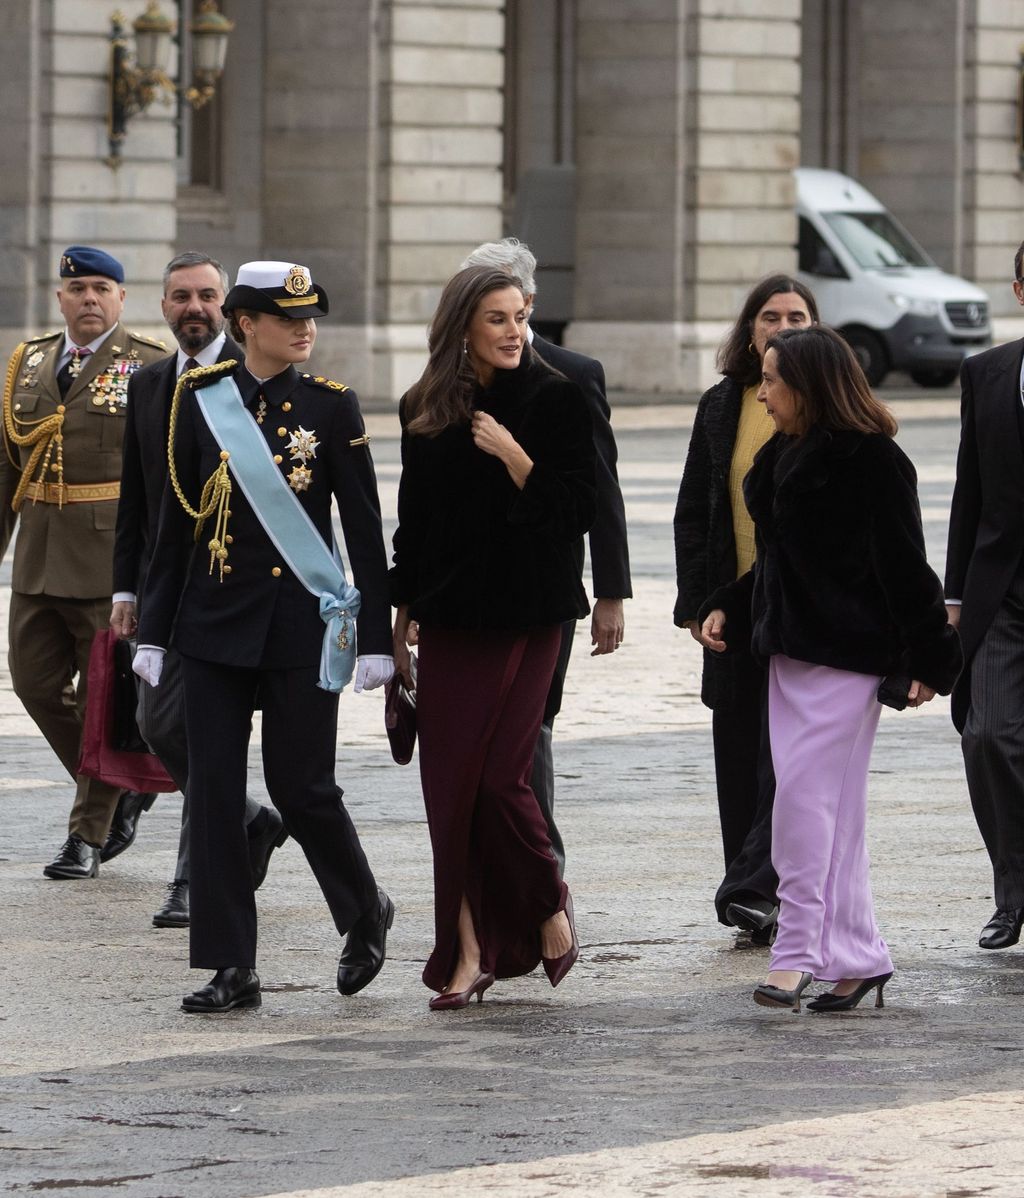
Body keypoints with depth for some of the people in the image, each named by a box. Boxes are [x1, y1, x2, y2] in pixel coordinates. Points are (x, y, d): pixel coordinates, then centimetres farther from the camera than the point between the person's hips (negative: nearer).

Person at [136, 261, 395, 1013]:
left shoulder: (331, 406, -2)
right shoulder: (202, 401, 3)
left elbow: (365, 527, -2)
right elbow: (175, 522, 7)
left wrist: (377, 637, -5)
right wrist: (154, 632, 6)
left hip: (301, 625, -2)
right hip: (215, 620, 2)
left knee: (301, 784, -1)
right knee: (214, 788, -1)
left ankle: (366, 912, 26)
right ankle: (232, 968, 3)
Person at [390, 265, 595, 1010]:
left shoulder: (555, 401, -3)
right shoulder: (426, 411, 8)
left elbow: (577, 513, -7)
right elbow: (413, 524, 14)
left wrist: (514, 457, -18)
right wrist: (402, 624, 13)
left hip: (527, 618, -4)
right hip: (449, 622, 4)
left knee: (500, 779, -10)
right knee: (450, 786, 0)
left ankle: (550, 906, 15)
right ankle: (469, 953, 6)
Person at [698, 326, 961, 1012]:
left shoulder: (871, 460, -12)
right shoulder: (783, 458, 14)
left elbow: (904, 567, -13)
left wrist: (928, 660, -14)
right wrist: (727, 610, 12)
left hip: (846, 658, -9)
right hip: (790, 651, 9)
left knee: (804, 798, -12)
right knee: (833, 810, 9)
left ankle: (799, 952, -10)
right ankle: (857, 957, 13)